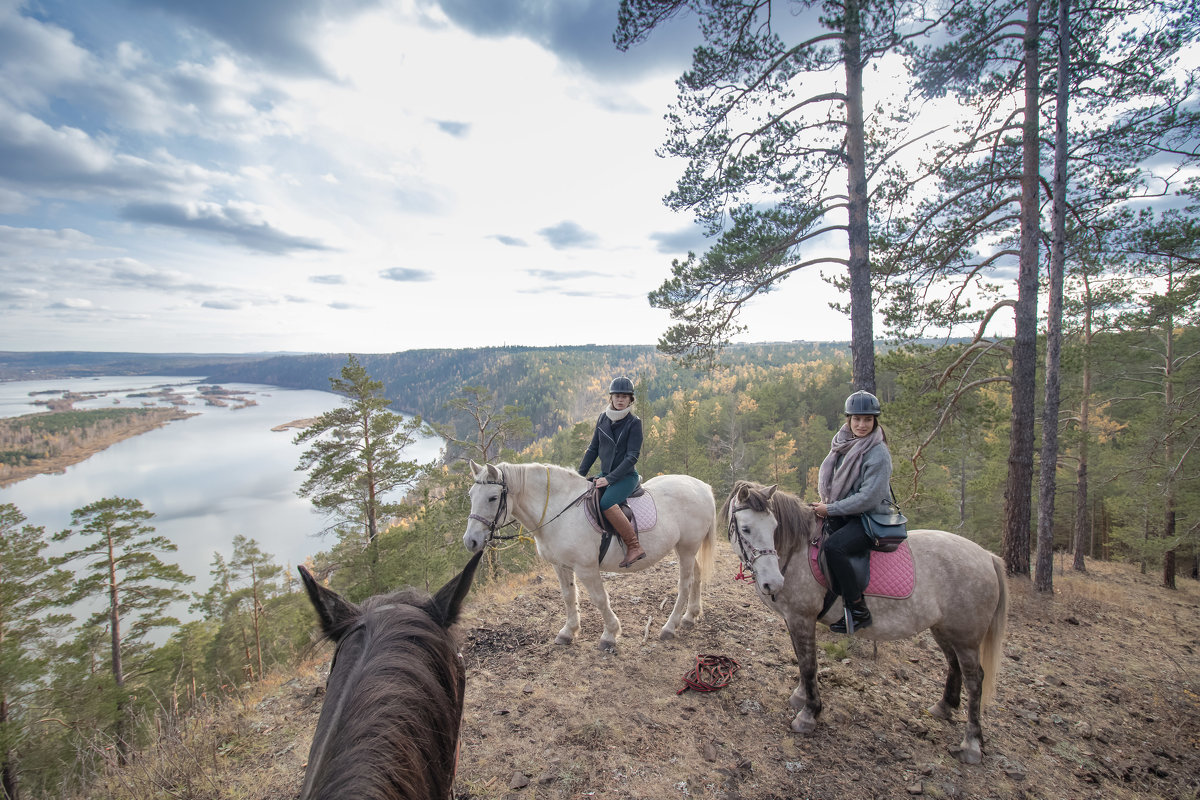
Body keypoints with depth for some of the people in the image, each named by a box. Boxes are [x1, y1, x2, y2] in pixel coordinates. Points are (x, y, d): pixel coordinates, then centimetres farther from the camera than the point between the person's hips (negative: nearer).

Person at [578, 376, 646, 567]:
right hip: (605, 475, 7)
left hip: (626, 476, -6)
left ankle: (634, 547, -22)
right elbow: (593, 449, 13)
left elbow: (632, 456, -14)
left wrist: (609, 479, -20)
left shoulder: (634, 422, -8)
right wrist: (580, 474, 5)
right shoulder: (603, 419, 7)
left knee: (606, 502, -31)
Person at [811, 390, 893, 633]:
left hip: (870, 519, -8)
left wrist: (831, 509, -18)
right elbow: (826, 475, 17)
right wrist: (825, 502, 1)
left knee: (833, 546, -30)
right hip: (841, 514, 8)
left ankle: (859, 611, -17)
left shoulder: (878, 453, -15)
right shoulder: (843, 444, 5)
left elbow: (868, 498, -20)